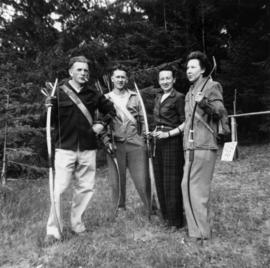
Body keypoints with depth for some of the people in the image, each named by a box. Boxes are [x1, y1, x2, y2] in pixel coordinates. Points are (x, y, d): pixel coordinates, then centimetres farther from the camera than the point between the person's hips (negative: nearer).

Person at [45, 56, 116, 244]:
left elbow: (110, 109, 19)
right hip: (65, 148, -3)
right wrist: (49, 108, -21)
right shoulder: (59, 92, -2)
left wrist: (103, 124, 3)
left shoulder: (93, 94, 6)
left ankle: (77, 223, 28)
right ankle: (53, 230, 10)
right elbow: (51, 121, -2)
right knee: (59, 188, -5)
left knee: (86, 187, 9)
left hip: (88, 148, 4)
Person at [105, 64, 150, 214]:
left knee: (142, 179, 1)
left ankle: (151, 209, 17)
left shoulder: (135, 98, 11)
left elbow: (142, 120, 12)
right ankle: (120, 209, 25)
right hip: (115, 144, 0)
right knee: (117, 180, 7)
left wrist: (144, 137, 3)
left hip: (135, 143, 0)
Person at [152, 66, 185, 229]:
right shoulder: (159, 97, 14)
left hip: (172, 141, -8)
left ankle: (176, 220, 15)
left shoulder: (178, 98, -9)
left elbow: (185, 123, -10)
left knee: (172, 180, 0)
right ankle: (166, 215, 29)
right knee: (160, 179, 13)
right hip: (159, 141, 8)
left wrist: (168, 133, -17)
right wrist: (156, 131, 8)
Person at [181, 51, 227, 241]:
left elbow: (221, 111, -18)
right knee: (188, 186, 11)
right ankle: (196, 228, 24)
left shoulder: (211, 86, -3)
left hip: (204, 147, -8)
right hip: (191, 147, 8)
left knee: (198, 188, -5)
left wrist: (205, 103, -35)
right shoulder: (190, 92, 21)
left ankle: (201, 232, 9)